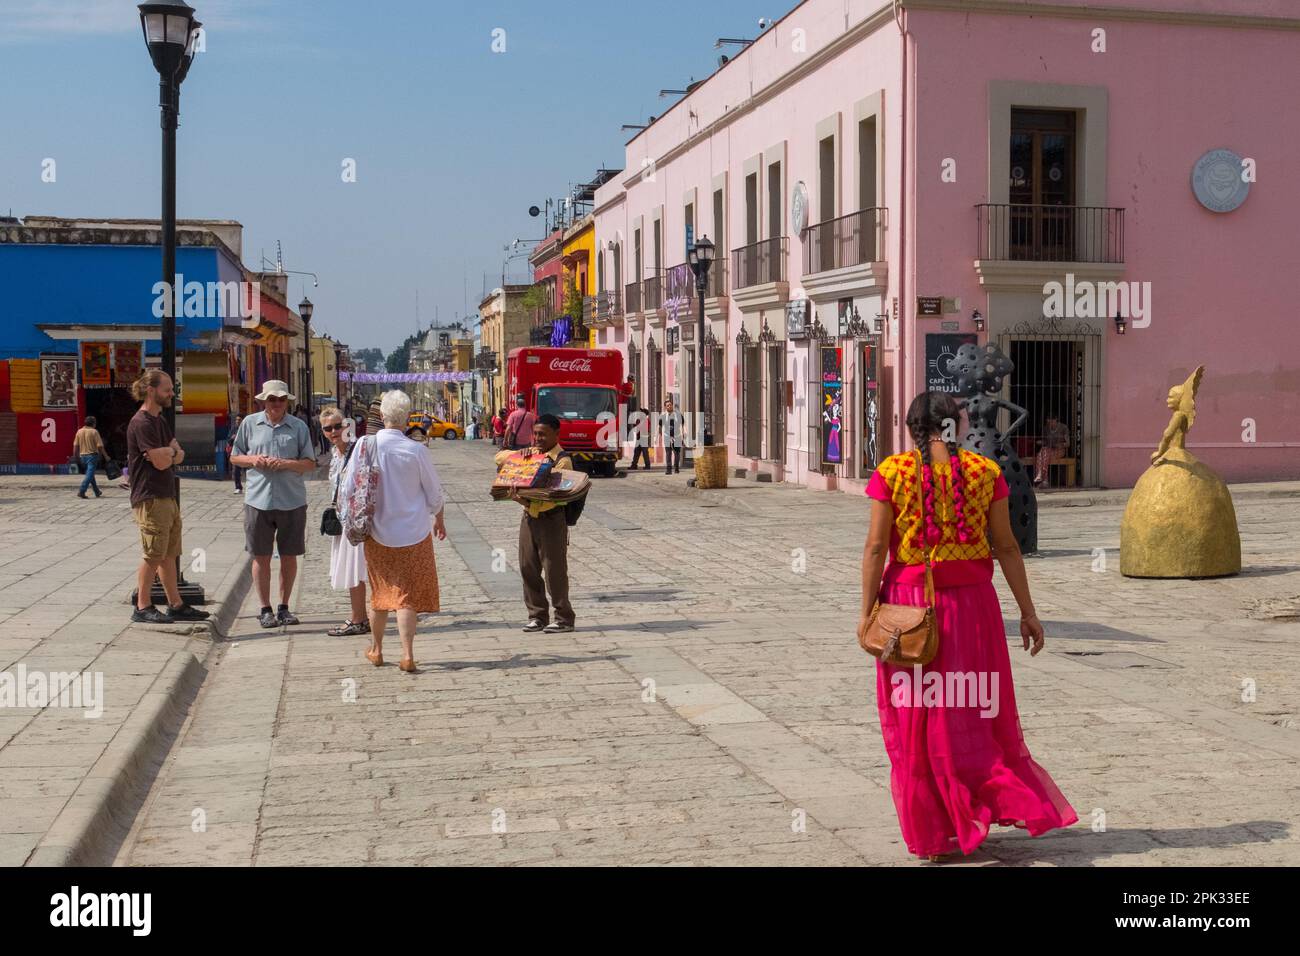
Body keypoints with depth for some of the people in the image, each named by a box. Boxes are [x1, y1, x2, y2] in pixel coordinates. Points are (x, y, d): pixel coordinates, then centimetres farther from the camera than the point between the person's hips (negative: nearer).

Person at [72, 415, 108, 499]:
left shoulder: (79, 431, 5)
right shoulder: (94, 432, -9)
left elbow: (75, 446, 5)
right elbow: (100, 446, -12)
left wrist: (76, 457, 14)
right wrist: (106, 456, -4)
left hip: (83, 455, 6)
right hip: (92, 455, -6)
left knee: (90, 473, 17)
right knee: (90, 474, -6)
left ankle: (97, 492, 25)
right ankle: (81, 491, -18)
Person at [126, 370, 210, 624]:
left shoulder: (159, 421, 17)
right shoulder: (142, 423, -14)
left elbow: (179, 455, 10)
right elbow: (161, 462, -18)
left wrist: (166, 453, -11)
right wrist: (170, 452, 2)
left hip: (167, 496, 9)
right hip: (150, 498, -9)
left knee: (169, 554, 11)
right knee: (153, 555, -6)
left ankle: (176, 605, 15)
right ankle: (142, 608, 1)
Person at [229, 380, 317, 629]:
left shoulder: (298, 426, 4)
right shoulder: (250, 423, 6)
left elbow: (310, 463, 3)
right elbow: (234, 457, 12)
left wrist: (287, 463, -14)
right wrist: (253, 460, -8)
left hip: (292, 501, 0)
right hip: (258, 499, 0)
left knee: (289, 556, 8)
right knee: (261, 557, 3)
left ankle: (284, 608, 21)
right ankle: (266, 610, 14)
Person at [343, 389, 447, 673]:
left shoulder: (365, 446, -9)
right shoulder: (416, 451, -13)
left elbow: (349, 488, -3)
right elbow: (434, 493, -2)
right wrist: (439, 521, 17)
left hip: (377, 534, 2)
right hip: (413, 534, -2)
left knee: (381, 593, 18)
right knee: (409, 595, 4)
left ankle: (376, 650, 30)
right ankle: (407, 655, -3)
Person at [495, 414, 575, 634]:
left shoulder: (562, 460, -9)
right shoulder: (531, 454, 15)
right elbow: (499, 457, 16)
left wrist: (529, 501, -28)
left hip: (551, 519, -7)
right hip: (529, 518, 7)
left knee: (554, 571, -3)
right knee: (528, 569, 8)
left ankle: (564, 618, 7)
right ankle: (537, 616, 18)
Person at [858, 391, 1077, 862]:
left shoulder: (892, 472, -5)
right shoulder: (984, 471, -1)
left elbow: (875, 547, -9)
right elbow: (1006, 546, 0)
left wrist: (866, 611, -3)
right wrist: (1027, 611, 5)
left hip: (909, 602, -1)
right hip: (971, 601, 1)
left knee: (917, 720, 9)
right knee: (976, 711, 16)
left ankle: (931, 832, 15)